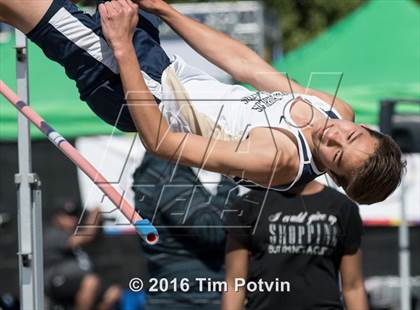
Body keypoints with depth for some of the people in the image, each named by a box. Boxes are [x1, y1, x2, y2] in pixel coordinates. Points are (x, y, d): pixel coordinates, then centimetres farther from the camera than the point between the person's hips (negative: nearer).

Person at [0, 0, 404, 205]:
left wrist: (121, 46, -35)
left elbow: (159, 141, -33)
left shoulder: (278, 159, -34)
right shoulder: (339, 111, -13)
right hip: (169, 67, 7)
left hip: (143, 99, -7)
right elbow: (242, 64, -1)